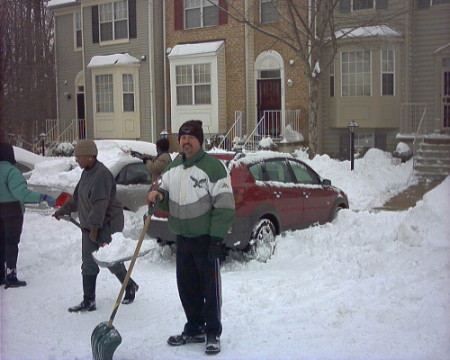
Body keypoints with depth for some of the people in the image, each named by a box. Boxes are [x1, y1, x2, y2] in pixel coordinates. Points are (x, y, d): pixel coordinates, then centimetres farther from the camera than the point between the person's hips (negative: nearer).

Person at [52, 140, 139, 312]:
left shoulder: (101, 174, -21)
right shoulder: (87, 173, 10)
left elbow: (100, 204, -26)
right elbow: (77, 198, 23)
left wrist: (94, 227, -26)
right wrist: (63, 211, 29)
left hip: (106, 225, -9)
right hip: (89, 226, 9)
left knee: (112, 261, 3)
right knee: (88, 265, 8)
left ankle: (130, 287, 28)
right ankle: (88, 301, 14)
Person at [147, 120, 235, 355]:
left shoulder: (213, 167, -12)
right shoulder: (173, 168, 10)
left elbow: (224, 206, -15)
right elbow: (167, 199, 21)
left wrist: (217, 238, -18)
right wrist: (159, 195, -4)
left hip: (206, 239, -7)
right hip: (182, 238, 7)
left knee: (210, 288, 1)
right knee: (187, 287, 13)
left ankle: (213, 334, 12)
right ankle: (194, 329, 27)